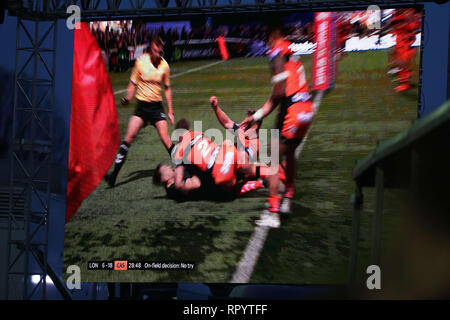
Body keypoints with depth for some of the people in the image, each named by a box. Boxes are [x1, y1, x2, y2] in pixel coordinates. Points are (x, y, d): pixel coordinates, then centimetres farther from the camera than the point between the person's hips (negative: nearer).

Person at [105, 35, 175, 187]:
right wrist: (127, 98, -15)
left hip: (157, 106, 1)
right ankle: (114, 174, -13)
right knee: (128, 138, -12)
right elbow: (133, 83, 3)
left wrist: (170, 111, 11)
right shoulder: (141, 62, -5)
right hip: (142, 105, -1)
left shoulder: (164, 65, 1)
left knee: (166, 140, -9)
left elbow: (167, 88, 12)